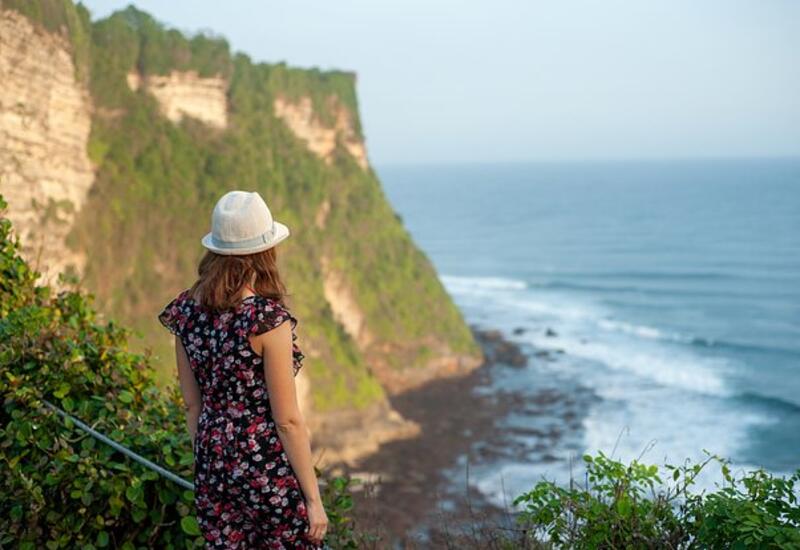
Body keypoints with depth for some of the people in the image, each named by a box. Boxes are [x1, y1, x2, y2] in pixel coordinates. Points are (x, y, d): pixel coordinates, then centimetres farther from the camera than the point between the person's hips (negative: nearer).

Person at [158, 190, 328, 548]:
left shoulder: (186, 310, -1)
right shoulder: (268, 319, -19)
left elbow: (192, 404, 8)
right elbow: (287, 420, -16)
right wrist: (313, 498, -8)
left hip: (214, 466, 6)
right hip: (269, 470, -6)